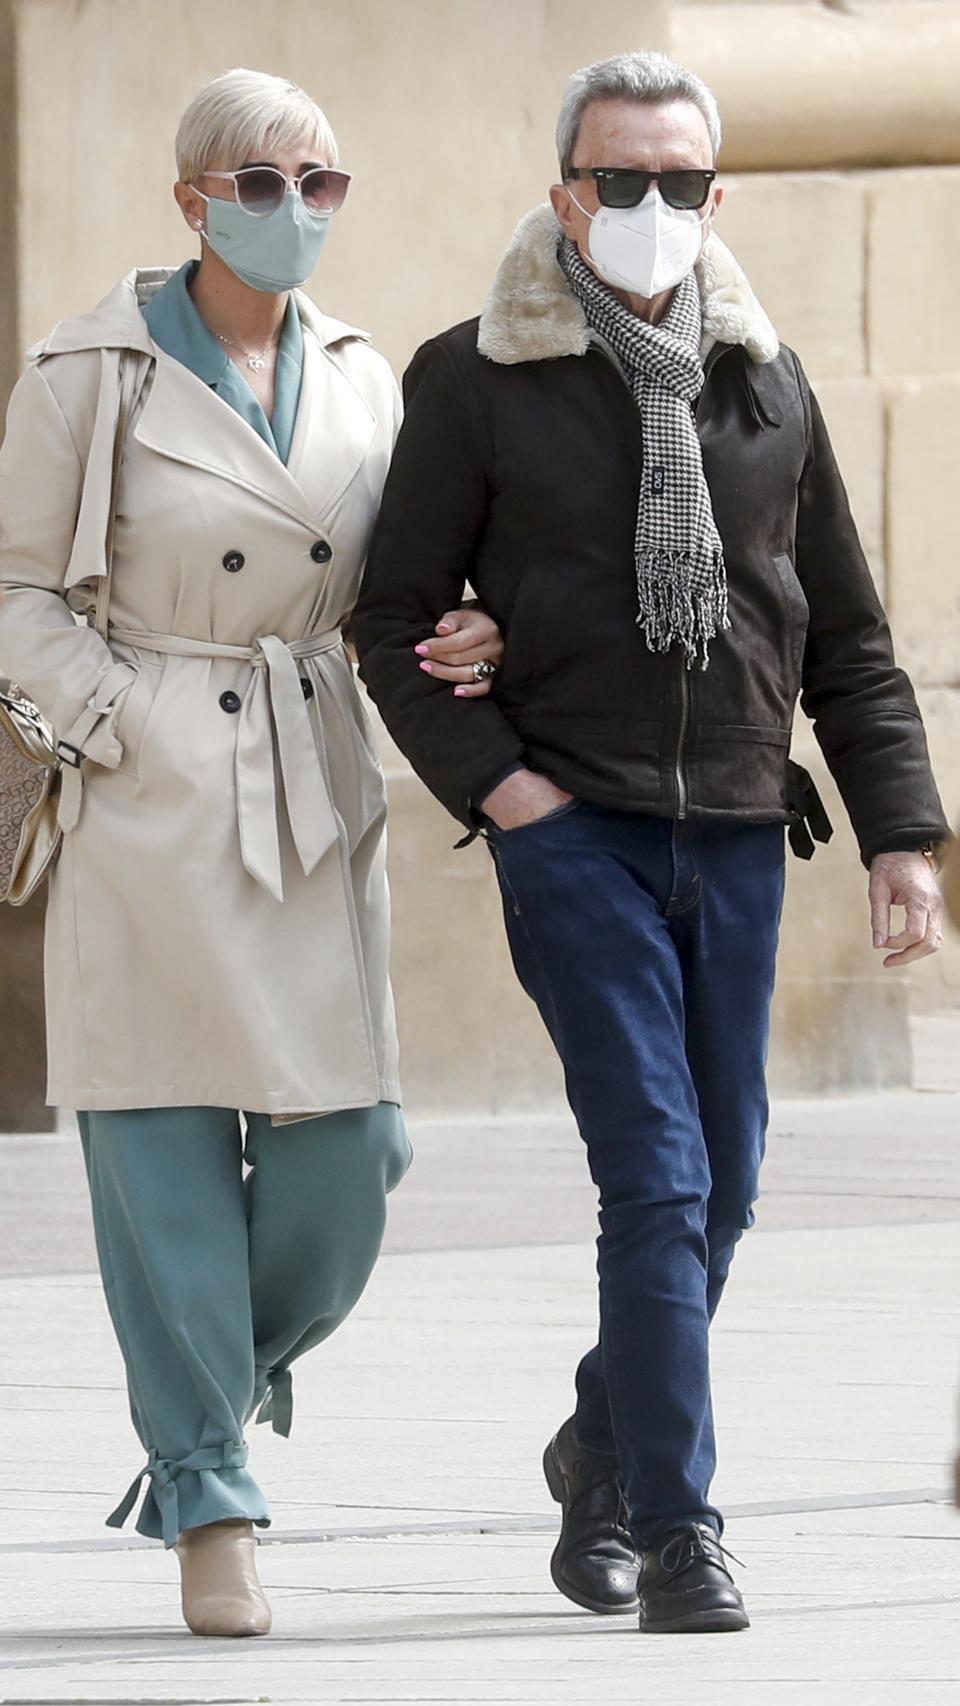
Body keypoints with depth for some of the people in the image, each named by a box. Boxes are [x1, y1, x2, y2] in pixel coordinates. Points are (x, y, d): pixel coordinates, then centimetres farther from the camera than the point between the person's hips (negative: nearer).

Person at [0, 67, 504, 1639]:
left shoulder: (363, 383, 11)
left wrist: (465, 645, -3)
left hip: (318, 798, 4)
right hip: (153, 804, -4)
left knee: (343, 1158, -1)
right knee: (169, 1157, -4)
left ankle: (219, 1380, 27)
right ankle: (210, 1509, 4)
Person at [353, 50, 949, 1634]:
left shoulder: (766, 386, 10)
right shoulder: (480, 382, -2)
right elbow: (396, 622, 1)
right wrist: (491, 784, -10)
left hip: (737, 835, 5)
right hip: (576, 832, -4)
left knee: (720, 1183, 10)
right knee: (658, 1173, -13)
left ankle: (605, 1448, 33)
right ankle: (677, 1529, -12)